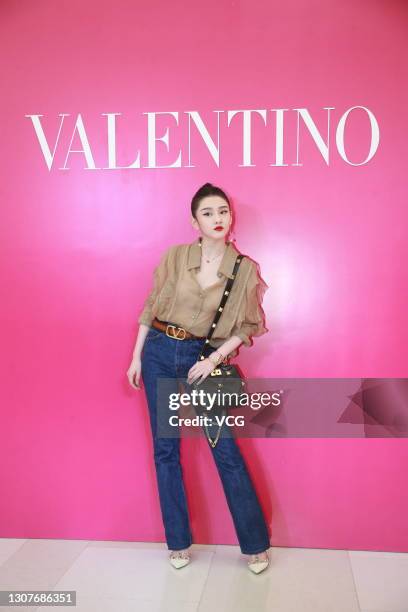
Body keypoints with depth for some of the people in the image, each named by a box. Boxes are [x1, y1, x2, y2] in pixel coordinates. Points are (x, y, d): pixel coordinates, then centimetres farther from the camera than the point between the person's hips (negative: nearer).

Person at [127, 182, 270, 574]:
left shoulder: (245, 269, -4)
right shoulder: (175, 256, -2)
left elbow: (248, 326, 2)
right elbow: (151, 306, 5)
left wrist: (215, 358, -11)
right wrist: (136, 357, 5)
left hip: (204, 358, -1)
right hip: (160, 353, 2)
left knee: (226, 450, -2)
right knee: (165, 449, 7)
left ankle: (255, 544, 15)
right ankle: (179, 542, 23)